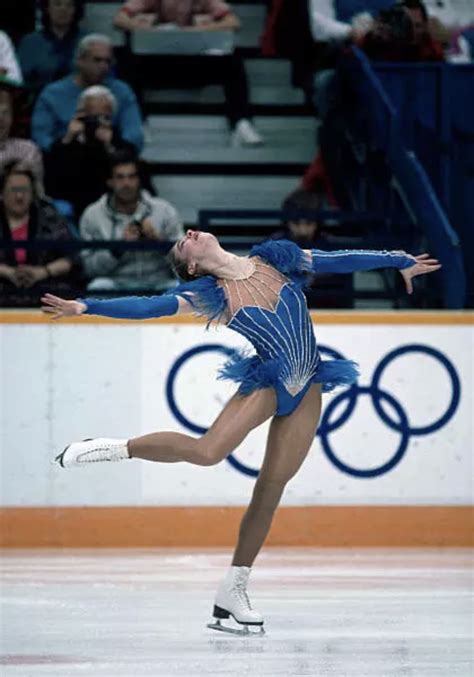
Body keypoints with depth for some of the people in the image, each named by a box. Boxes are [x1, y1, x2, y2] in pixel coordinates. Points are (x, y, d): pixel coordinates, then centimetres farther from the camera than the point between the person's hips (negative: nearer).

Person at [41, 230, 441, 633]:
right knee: (206, 452, -26)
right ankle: (113, 449, -5)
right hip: (266, 384, -3)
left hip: (307, 392, 3)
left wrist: (400, 261, 20)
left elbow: (338, 260, 13)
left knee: (271, 488, 2)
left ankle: (233, 592, 7)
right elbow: (146, 307, -12)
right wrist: (84, 307, -22)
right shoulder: (209, 294, -4)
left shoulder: (274, 261, 6)